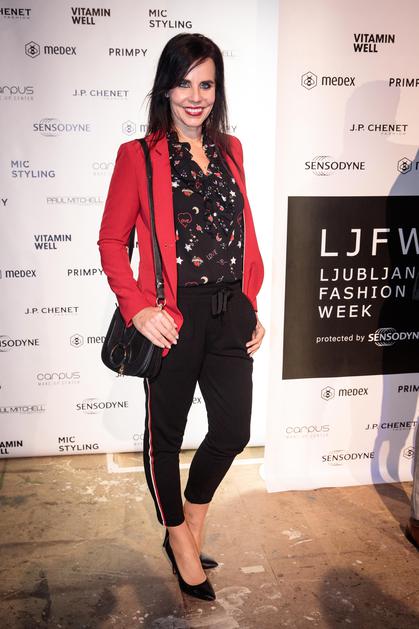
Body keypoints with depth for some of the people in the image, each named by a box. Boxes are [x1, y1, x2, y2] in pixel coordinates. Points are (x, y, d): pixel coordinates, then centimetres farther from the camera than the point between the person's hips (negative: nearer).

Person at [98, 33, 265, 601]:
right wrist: (137, 308, -16)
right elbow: (112, 241, -4)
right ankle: (179, 538, 37)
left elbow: (246, 236, 13)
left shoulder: (229, 151, 11)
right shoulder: (138, 156, -3)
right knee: (165, 433, 11)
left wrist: (252, 308, 10)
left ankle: (194, 516, 41)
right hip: (174, 317, -4)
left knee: (233, 431, 11)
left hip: (230, 314, 5)